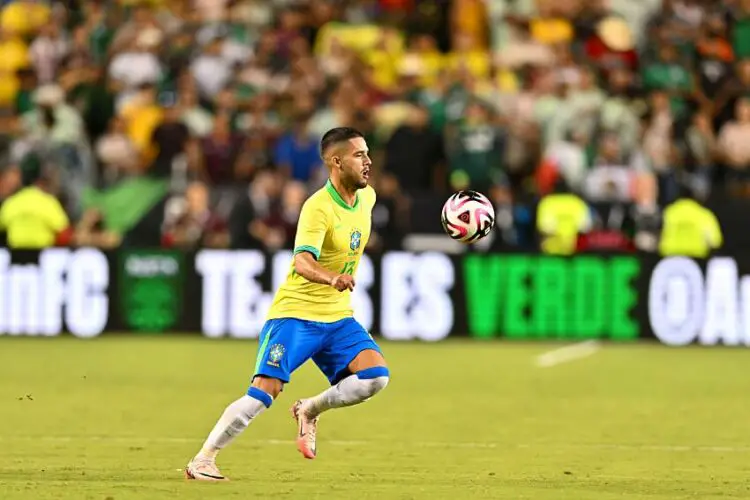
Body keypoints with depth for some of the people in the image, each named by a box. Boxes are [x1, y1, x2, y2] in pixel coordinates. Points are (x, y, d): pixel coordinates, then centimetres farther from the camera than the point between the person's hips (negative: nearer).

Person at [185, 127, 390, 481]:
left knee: (376, 376, -16)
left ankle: (310, 411, 8)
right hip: (295, 313, -6)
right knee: (265, 390, -17)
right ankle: (202, 461, -6)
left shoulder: (367, 196, 3)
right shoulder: (318, 207, -20)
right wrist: (331, 277, -54)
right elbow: (302, 261, -35)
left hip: (337, 318, 6)